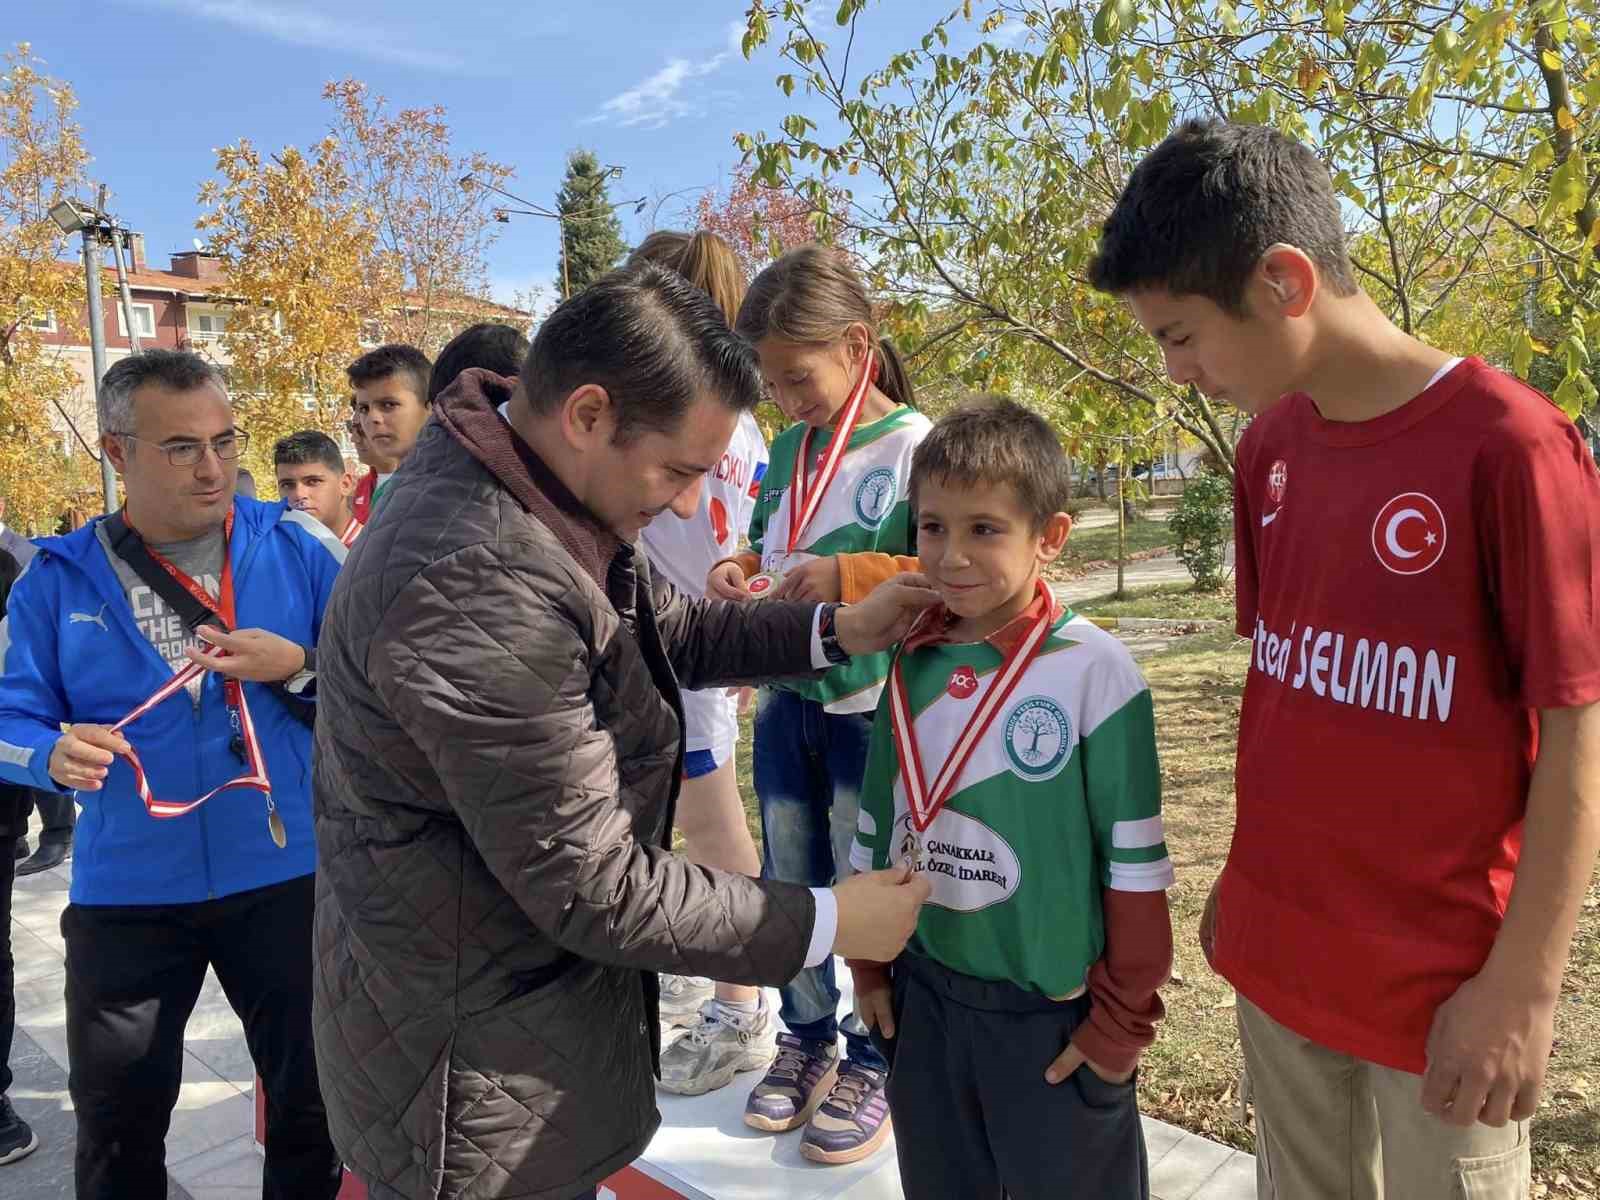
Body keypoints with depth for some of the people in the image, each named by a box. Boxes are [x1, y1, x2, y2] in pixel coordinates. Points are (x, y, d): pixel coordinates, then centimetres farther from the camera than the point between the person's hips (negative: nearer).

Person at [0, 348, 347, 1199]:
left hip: (285, 874, 0)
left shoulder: (297, 548, -5)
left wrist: (297, 667, -20)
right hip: (126, 890, 1)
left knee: (312, 1102, 17)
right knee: (116, 1127, 18)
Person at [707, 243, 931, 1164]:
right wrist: (741, 574, -4)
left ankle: (875, 1063, 30)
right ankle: (808, 1038, 38)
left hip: (870, 708, -6)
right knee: (789, 883, 17)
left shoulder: (915, 447, -14)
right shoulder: (789, 447, 6)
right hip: (786, 699, 7)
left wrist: (851, 578, -26)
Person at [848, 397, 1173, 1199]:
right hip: (923, 997, 5)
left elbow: (1135, 862, -12)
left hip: (1055, 1012, -4)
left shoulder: (1094, 671, -17)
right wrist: (870, 966, 11)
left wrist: (1123, 1017, -8)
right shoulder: (910, 665, -2)